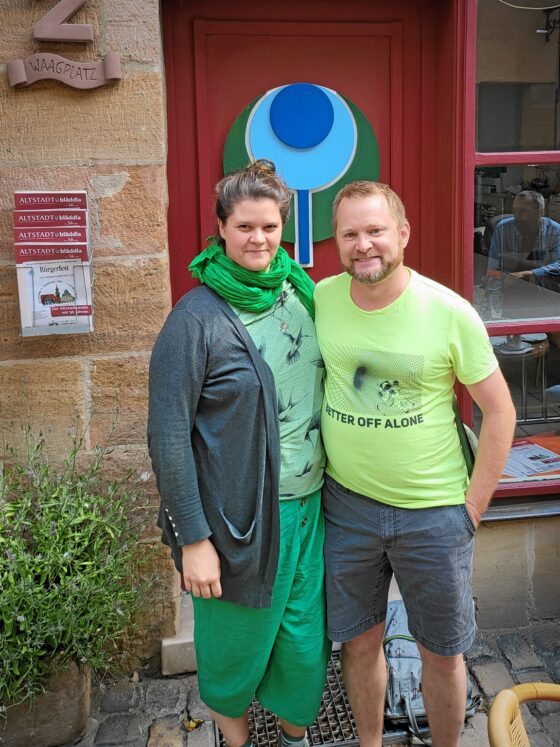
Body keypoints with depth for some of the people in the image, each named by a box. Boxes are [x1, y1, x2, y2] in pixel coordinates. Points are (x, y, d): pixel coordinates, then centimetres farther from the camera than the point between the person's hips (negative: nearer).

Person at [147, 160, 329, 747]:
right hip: (238, 519, -5)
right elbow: (168, 437, -14)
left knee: (305, 643, 18)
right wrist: (193, 538, -14)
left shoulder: (305, 295, 3)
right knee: (237, 646, 15)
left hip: (308, 507, 5)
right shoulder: (197, 318, -15)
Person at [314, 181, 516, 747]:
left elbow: (499, 410, -6)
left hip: (434, 512, -2)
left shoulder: (450, 313, -14)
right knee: (360, 641, 18)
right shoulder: (320, 299, -5)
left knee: (441, 653, 13)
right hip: (346, 505, 3)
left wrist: (473, 508, -7)